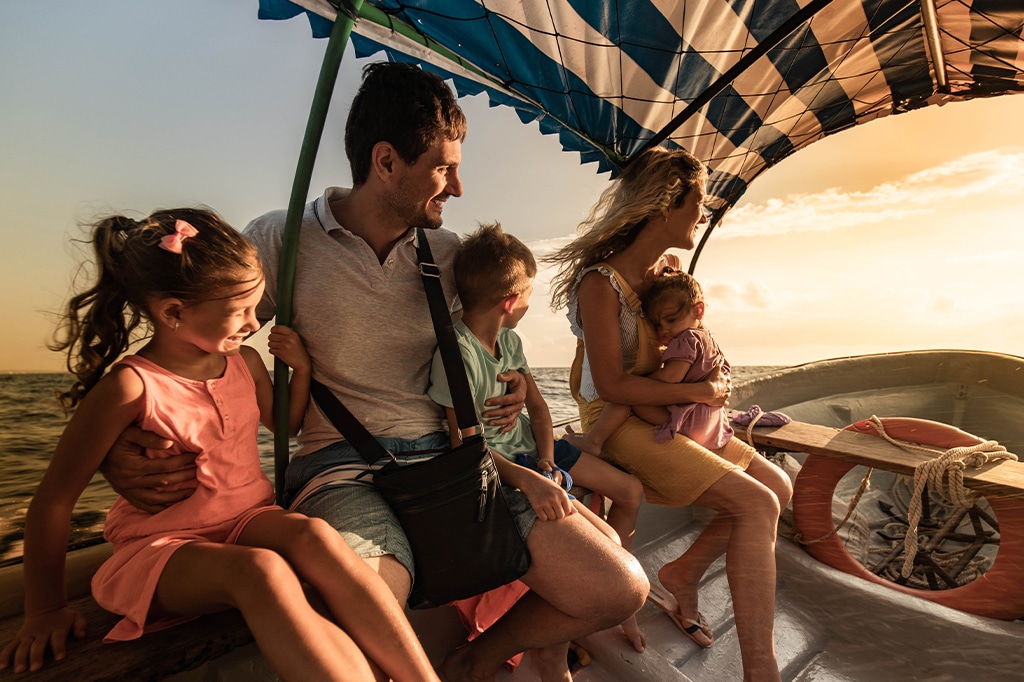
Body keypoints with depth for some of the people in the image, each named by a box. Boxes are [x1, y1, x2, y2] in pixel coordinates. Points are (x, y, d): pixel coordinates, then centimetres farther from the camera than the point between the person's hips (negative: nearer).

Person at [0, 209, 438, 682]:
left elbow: (284, 423, 20)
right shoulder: (130, 386, -15)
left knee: (313, 535, -29)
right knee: (261, 571, -36)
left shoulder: (245, 361, 2)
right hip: (163, 546, -4)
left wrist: (299, 367, 3)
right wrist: (45, 611, 1)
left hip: (250, 520, 4)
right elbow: (54, 500, -7)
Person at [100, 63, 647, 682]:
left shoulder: (449, 253, 11)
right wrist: (120, 449, -9)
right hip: (341, 461, -3)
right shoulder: (281, 240, 1)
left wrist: (508, 387, 4)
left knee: (620, 589, -6)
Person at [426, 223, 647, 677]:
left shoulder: (509, 340, 2)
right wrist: (527, 480, -37)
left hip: (531, 448, 9)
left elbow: (537, 405, 7)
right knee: (605, 542, -19)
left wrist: (547, 461, -9)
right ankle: (553, 651, 4)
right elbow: (464, 445, -25)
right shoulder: (457, 353, -25)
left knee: (631, 492, 12)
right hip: (496, 465, -9)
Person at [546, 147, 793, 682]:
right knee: (756, 505, -18)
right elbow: (612, 386, -23)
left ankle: (685, 572, 20)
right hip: (618, 424, -9)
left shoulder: (669, 270, 6)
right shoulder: (601, 283, -21)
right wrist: (699, 392, -15)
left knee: (777, 487, 9)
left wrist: (711, 375, 3)